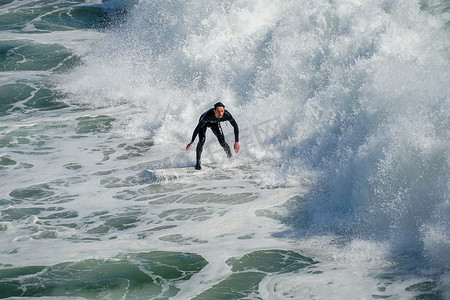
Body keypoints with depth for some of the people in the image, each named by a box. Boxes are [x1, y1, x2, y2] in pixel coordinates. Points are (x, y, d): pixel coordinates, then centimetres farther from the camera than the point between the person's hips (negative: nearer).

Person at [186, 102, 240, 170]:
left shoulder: (227, 115, -36)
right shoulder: (208, 115, -44)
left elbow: (235, 127, -22)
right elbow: (198, 128, -34)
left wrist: (236, 142, -24)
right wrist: (192, 142, -31)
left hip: (215, 123, 2)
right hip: (204, 122, -2)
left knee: (222, 142, -11)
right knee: (202, 140, -22)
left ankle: (230, 157, 15)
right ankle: (198, 162, -8)